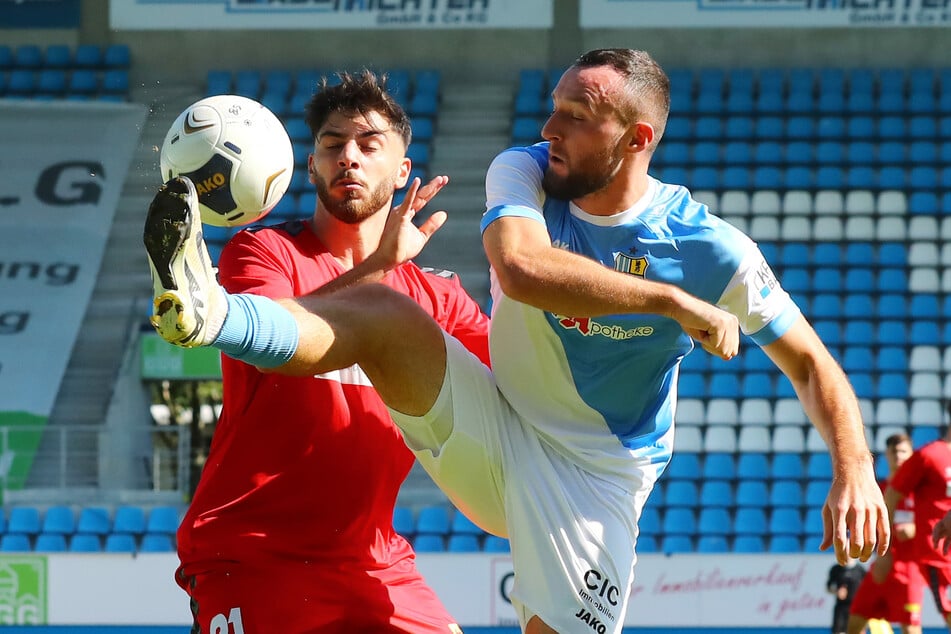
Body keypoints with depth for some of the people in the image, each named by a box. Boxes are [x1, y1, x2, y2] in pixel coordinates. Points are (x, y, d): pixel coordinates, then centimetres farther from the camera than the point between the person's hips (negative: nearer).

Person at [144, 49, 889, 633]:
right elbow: (520, 266, -32)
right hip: (489, 438, 2)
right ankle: (207, 312, -45)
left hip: (593, 477, -2)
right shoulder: (525, 174, -9)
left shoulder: (708, 248, -14)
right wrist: (675, 301, -34)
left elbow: (812, 364, -6)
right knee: (379, 311, -20)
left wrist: (856, 472, -23)